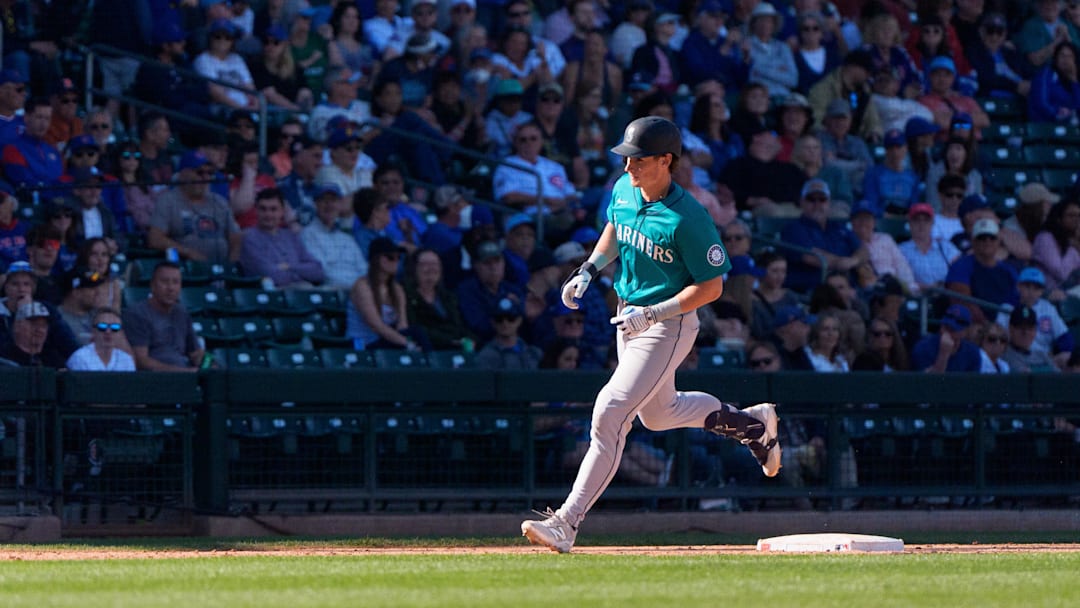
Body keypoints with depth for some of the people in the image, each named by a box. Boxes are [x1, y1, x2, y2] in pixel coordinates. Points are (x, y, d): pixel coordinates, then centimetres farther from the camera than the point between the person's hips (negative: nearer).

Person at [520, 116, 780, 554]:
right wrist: (590, 270, 3)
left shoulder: (686, 219, -25)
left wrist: (652, 315, -26)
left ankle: (567, 522, -15)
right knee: (658, 414, 25)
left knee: (610, 413, -16)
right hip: (630, 318, 9)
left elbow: (711, 287, -20)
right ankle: (751, 423, 45)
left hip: (669, 325, -9)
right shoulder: (624, 190, -3)